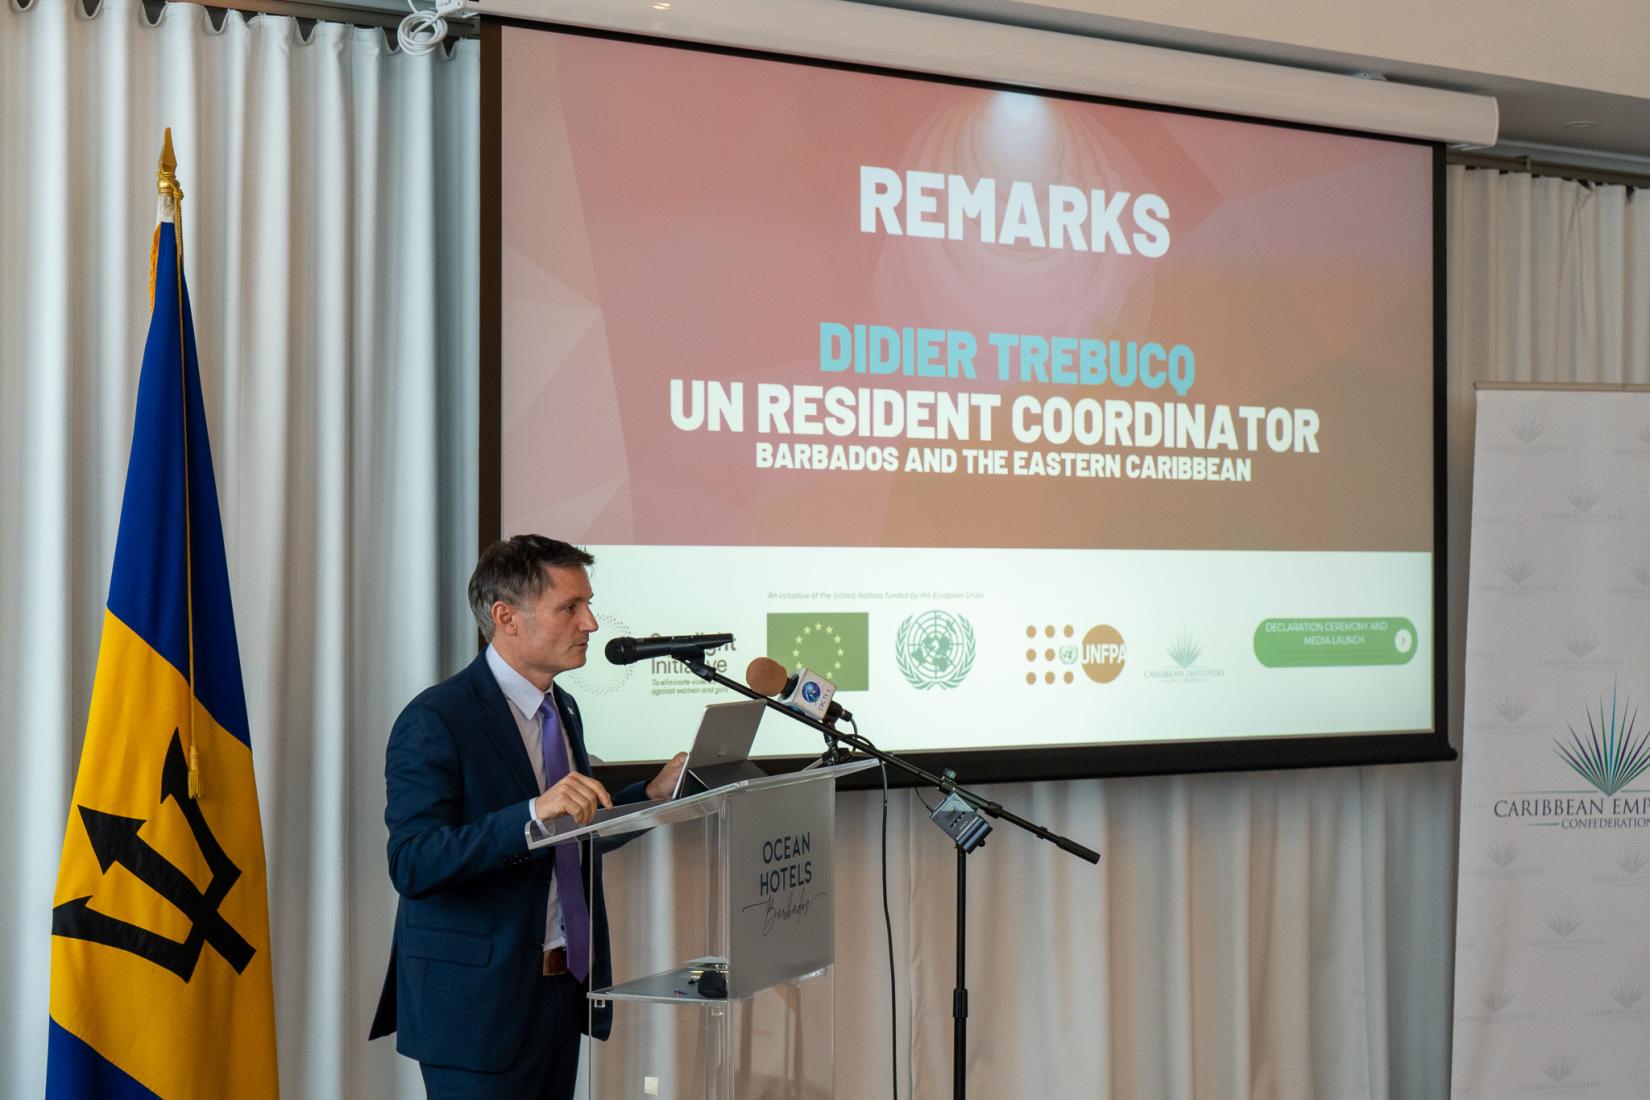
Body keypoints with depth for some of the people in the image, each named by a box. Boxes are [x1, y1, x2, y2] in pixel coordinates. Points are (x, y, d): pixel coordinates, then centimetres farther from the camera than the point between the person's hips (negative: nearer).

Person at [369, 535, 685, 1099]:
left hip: (561, 987, 8)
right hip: (478, 1003, -8)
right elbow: (413, 865, -25)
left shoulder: (562, 708, 11)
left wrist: (653, 793, 4)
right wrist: (534, 814, -36)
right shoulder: (435, 721, -16)